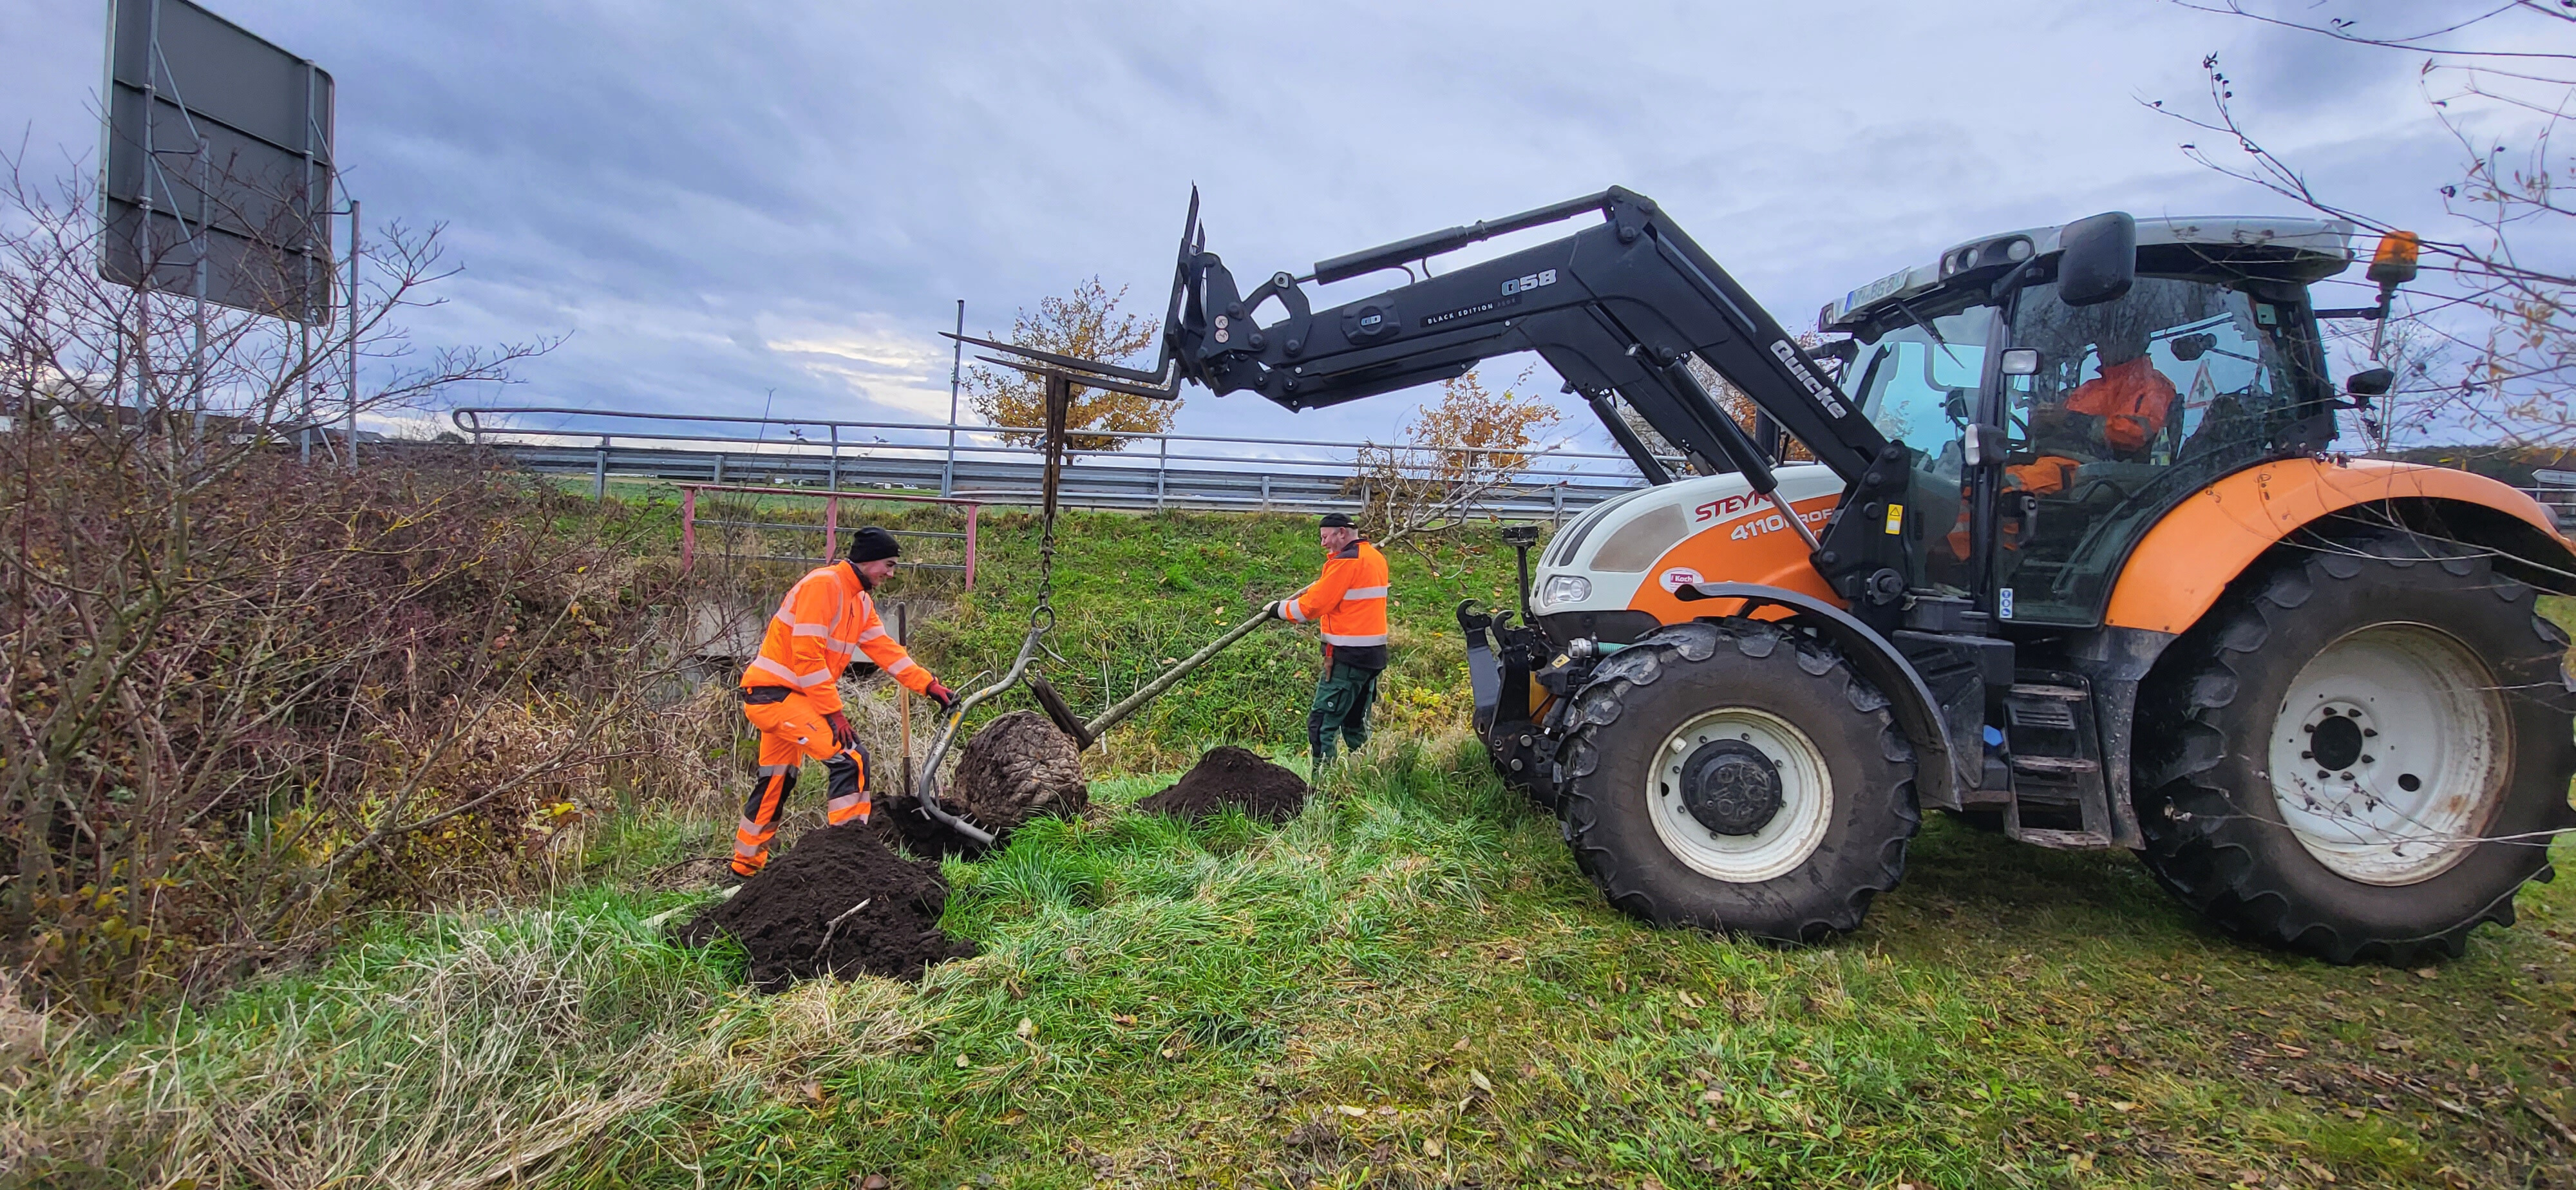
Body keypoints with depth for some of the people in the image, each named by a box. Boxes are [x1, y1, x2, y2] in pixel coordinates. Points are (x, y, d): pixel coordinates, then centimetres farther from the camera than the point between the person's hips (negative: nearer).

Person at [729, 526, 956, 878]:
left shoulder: (861, 601, 12)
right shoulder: (823, 584, -18)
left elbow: (886, 649, 9)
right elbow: (806, 654, -23)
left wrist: (930, 685, 0)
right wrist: (833, 712, -21)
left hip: (787, 696, 10)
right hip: (775, 692, -10)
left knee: (777, 782, 19)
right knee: (849, 758, -16)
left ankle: (745, 866, 33)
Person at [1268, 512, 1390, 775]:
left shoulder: (1345, 561, -13)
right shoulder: (1376, 557, 14)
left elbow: (1312, 605, -13)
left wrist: (1279, 609, -1)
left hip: (1348, 657, -9)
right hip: (1374, 654, 9)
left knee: (1321, 723, -7)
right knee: (1355, 724, 17)